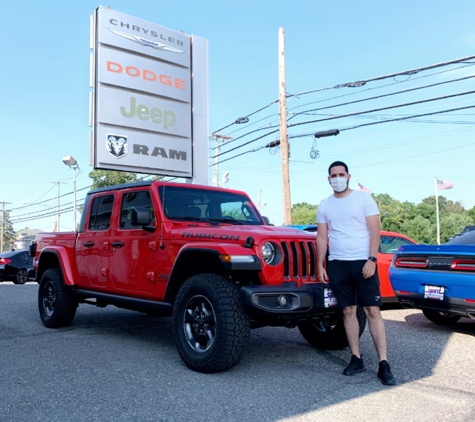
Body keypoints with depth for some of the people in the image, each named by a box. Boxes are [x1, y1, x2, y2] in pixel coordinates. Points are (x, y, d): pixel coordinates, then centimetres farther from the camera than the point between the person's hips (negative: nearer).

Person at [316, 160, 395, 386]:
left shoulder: (364, 198, 0)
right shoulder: (324, 205, 11)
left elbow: (374, 230, -4)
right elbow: (321, 237, 11)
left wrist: (372, 259, -13)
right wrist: (320, 265, 4)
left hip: (363, 262, -3)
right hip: (337, 265, 4)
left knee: (373, 311, -4)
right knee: (348, 311, 6)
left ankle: (383, 364, -2)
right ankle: (356, 359, 14)